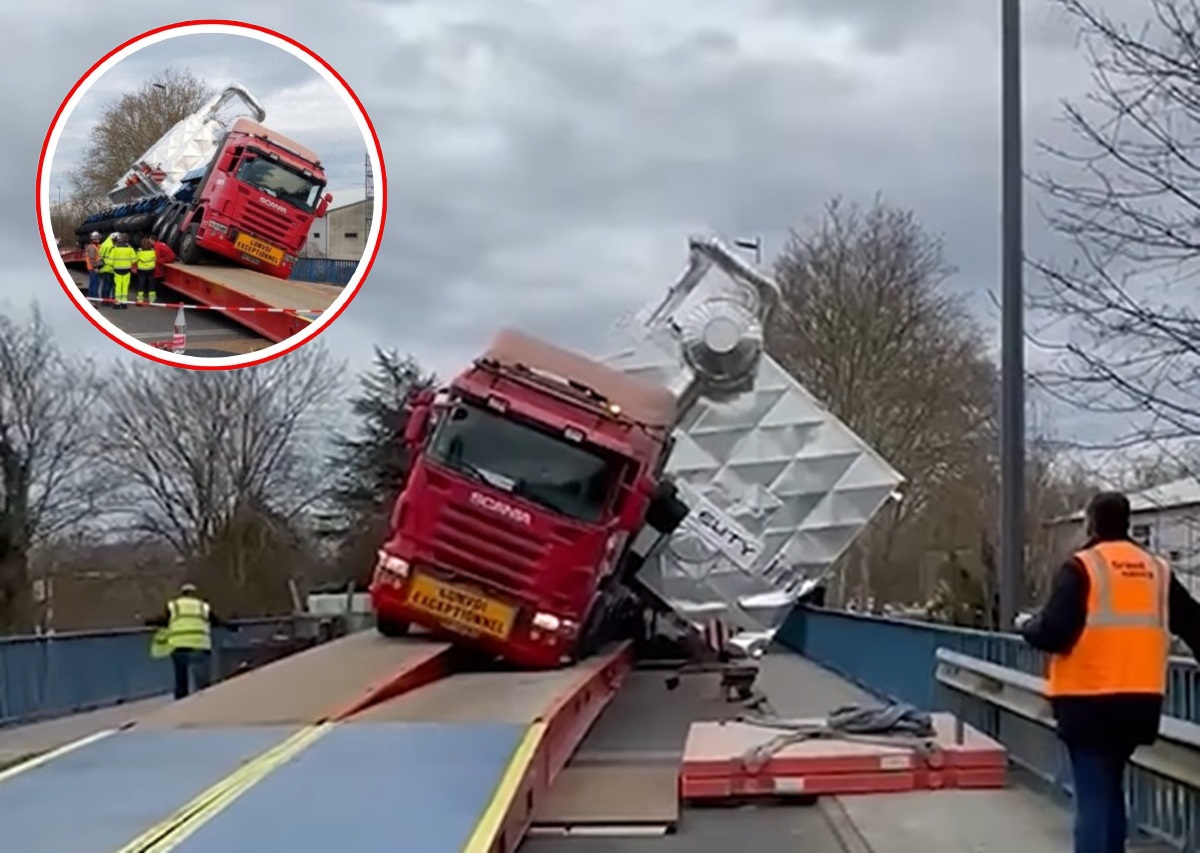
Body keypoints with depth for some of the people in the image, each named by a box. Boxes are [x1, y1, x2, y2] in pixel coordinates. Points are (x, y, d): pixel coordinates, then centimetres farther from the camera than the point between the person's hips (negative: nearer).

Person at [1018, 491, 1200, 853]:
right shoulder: (1158, 570, 10)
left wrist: (1027, 625, 6)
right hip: (1139, 702, 6)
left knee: (1093, 796, -3)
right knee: (1110, 788, 21)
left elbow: (1053, 634, -14)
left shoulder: (1081, 568, -8)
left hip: (1090, 702, -5)